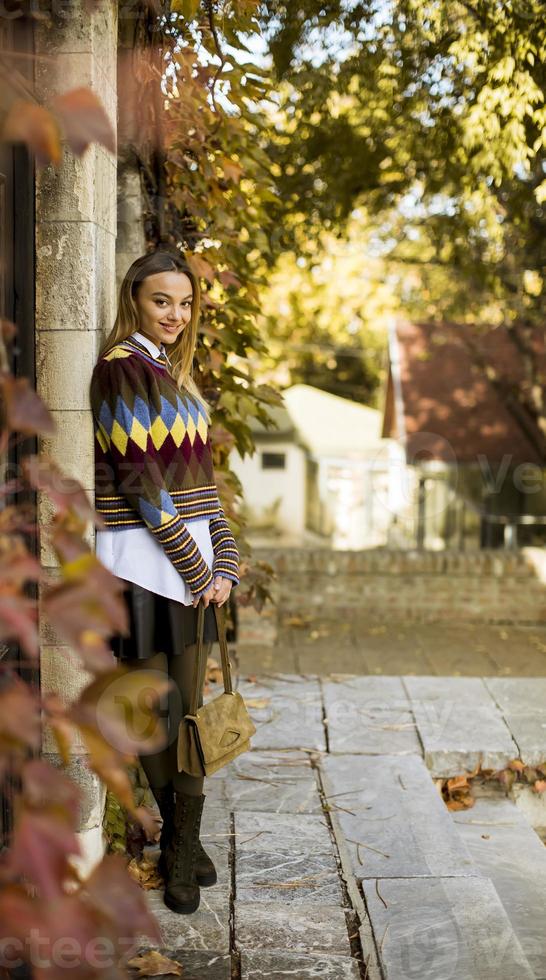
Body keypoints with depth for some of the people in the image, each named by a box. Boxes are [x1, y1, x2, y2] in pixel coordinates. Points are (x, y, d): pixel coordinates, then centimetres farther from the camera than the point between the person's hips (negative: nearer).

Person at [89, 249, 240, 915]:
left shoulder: (174, 375, 17)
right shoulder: (120, 367, -8)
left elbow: (199, 477, 14)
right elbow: (139, 481, -15)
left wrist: (224, 562, 4)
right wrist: (196, 566, -12)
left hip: (191, 559, 8)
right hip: (141, 557, -7)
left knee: (189, 702, 10)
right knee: (156, 707, 3)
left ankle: (185, 842, 22)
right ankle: (178, 841, 18)